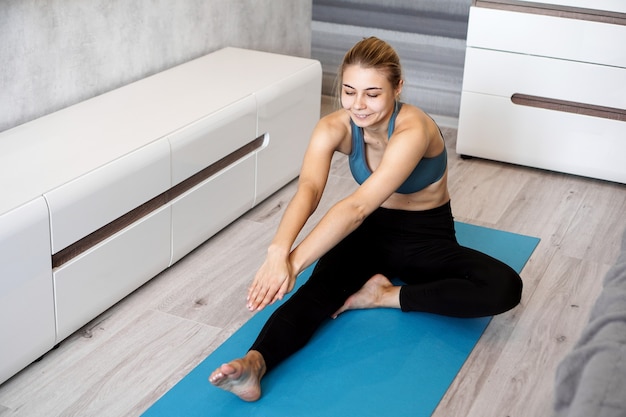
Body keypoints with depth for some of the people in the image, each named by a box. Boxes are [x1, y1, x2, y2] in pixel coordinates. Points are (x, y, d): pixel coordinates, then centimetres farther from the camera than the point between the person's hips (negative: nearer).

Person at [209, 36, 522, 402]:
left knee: (505, 288, -29)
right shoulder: (334, 127, -16)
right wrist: (279, 249, -55)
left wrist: (295, 261, -53)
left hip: (427, 240, -2)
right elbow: (308, 190, -35)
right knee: (322, 285, -31)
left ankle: (384, 296, -21)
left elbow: (357, 206, -43)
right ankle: (255, 364, -52)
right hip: (372, 232, 2)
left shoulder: (413, 130, -31)